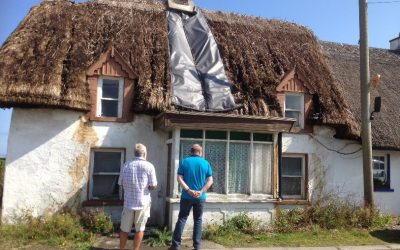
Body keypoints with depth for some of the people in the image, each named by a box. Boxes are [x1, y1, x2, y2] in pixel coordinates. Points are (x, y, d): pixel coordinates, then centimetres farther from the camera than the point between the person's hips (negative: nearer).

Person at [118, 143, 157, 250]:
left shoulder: (126, 165, 1)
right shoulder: (149, 166, -8)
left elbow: (121, 184, 6)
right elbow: (153, 186, -8)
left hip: (128, 201, 3)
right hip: (143, 202, -3)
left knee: (124, 229, 14)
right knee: (140, 229, 8)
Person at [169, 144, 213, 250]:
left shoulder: (184, 162, 0)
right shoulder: (206, 163, 1)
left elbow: (179, 178, -9)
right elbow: (210, 181, -5)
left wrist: (188, 190, -14)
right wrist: (201, 191, -12)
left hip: (186, 196, 0)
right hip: (200, 197, 0)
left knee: (182, 219, 7)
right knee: (198, 220, 11)